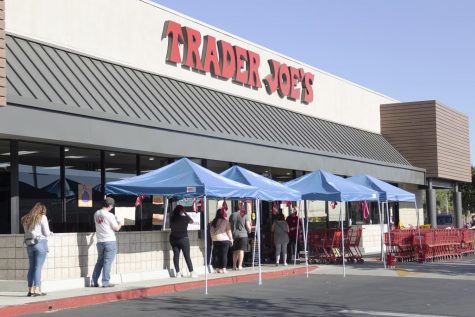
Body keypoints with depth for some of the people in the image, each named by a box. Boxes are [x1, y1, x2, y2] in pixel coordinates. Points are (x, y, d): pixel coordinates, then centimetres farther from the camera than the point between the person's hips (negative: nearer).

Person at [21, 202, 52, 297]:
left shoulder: (26, 219, 15)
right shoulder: (42, 217, -2)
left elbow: (27, 232, 13)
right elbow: (46, 232, -7)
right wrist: (49, 233, 16)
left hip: (29, 244, 5)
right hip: (40, 243, -5)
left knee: (31, 267, 10)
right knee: (38, 267, -7)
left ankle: (30, 289, 8)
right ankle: (37, 290, -9)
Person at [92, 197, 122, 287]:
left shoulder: (96, 214, 6)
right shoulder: (109, 215, -13)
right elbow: (116, 228, -8)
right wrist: (120, 224, 13)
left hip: (100, 241, 6)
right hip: (110, 241, -6)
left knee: (99, 261, 16)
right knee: (107, 262, -1)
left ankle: (94, 282, 16)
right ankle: (106, 282, 0)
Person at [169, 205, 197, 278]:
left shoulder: (172, 218, 2)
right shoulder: (184, 218, -7)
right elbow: (191, 221, 11)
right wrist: (185, 214, 15)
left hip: (173, 239, 4)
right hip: (183, 238, -4)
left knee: (176, 255, 6)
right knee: (187, 256, 0)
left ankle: (177, 273, 6)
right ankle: (191, 272, 2)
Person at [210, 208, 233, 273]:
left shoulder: (213, 222, 7)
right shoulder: (225, 221, -6)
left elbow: (211, 232, 11)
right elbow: (229, 232, -2)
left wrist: (213, 239, 19)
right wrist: (231, 240, 8)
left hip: (215, 240, 4)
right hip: (224, 240, -4)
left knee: (217, 255, 9)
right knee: (224, 254, 1)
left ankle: (218, 269, 10)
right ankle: (223, 269, 0)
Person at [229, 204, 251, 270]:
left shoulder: (232, 216, 7)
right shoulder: (245, 215, -1)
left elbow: (230, 226, 11)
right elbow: (248, 226, -4)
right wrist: (249, 230, 17)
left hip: (234, 235, 3)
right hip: (243, 235, -3)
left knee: (235, 251, 12)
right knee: (241, 250, -5)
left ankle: (234, 266, 14)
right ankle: (239, 266, -12)